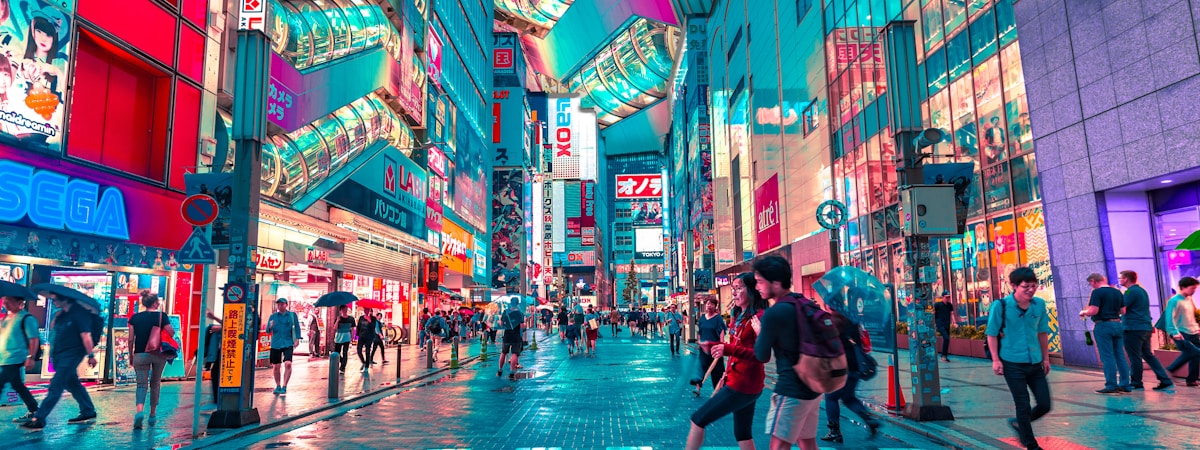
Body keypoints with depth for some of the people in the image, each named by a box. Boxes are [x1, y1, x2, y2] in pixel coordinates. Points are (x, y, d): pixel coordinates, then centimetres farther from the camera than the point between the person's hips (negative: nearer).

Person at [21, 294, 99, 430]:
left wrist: (90, 355, -17)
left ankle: (39, 420, -8)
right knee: (73, 384, 15)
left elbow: (86, 335, -17)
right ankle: (89, 413, 25)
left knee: (55, 387, -9)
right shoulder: (61, 314, 11)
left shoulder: (79, 314, -16)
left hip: (71, 355, -9)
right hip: (58, 355, 9)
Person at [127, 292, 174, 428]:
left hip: (140, 354, 1)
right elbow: (171, 333, -7)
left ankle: (140, 410, -24)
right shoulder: (162, 316, -5)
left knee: (141, 384, 2)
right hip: (159, 354, -1)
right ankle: (153, 415, 21)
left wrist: (131, 354, 13)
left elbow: (131, 339, 2)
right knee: (155, 383, 14)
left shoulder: (135, 317, 2)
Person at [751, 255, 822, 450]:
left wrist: (760, 333, 7)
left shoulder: (774, 313, -19)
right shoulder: (804, 303, 6)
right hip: (813, 385, 9)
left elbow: (762, 356, -10)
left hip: (792, 390, -9)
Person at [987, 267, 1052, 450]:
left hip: (1035, 363, 5)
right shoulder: (1000, 306, -13)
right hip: (1013, 363, -5)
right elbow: (992, 334, -7)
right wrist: (996, 360, -9)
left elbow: (1043, 332, 12)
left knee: (1045, 404, 7)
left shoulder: (1040, 305, 0)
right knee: (1023, 406, 3)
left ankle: (1019, 423, 34)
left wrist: (1046, 358, 14)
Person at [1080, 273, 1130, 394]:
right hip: (1118, 325, 7)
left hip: (1103, 326, -7)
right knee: (1120, 356, 11)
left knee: (1107, 357, -3)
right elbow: (1122, 310, 15)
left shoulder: (1097, 292, -12)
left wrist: (1083, 313, 1)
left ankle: (1111, 386, -2)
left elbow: (1093, 311, -18)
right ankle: (1125, 385, 14)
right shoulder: (1117, 292, 11)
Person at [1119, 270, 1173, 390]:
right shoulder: (1142, 290, 18)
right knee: (1148, 355, 14)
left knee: (1134, 357, -1)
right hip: (1146, 328, 9)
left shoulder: (1131, 292, -13)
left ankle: (1136, 383, 6)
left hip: (1134, 329, -9)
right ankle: (1165, 381, 10)